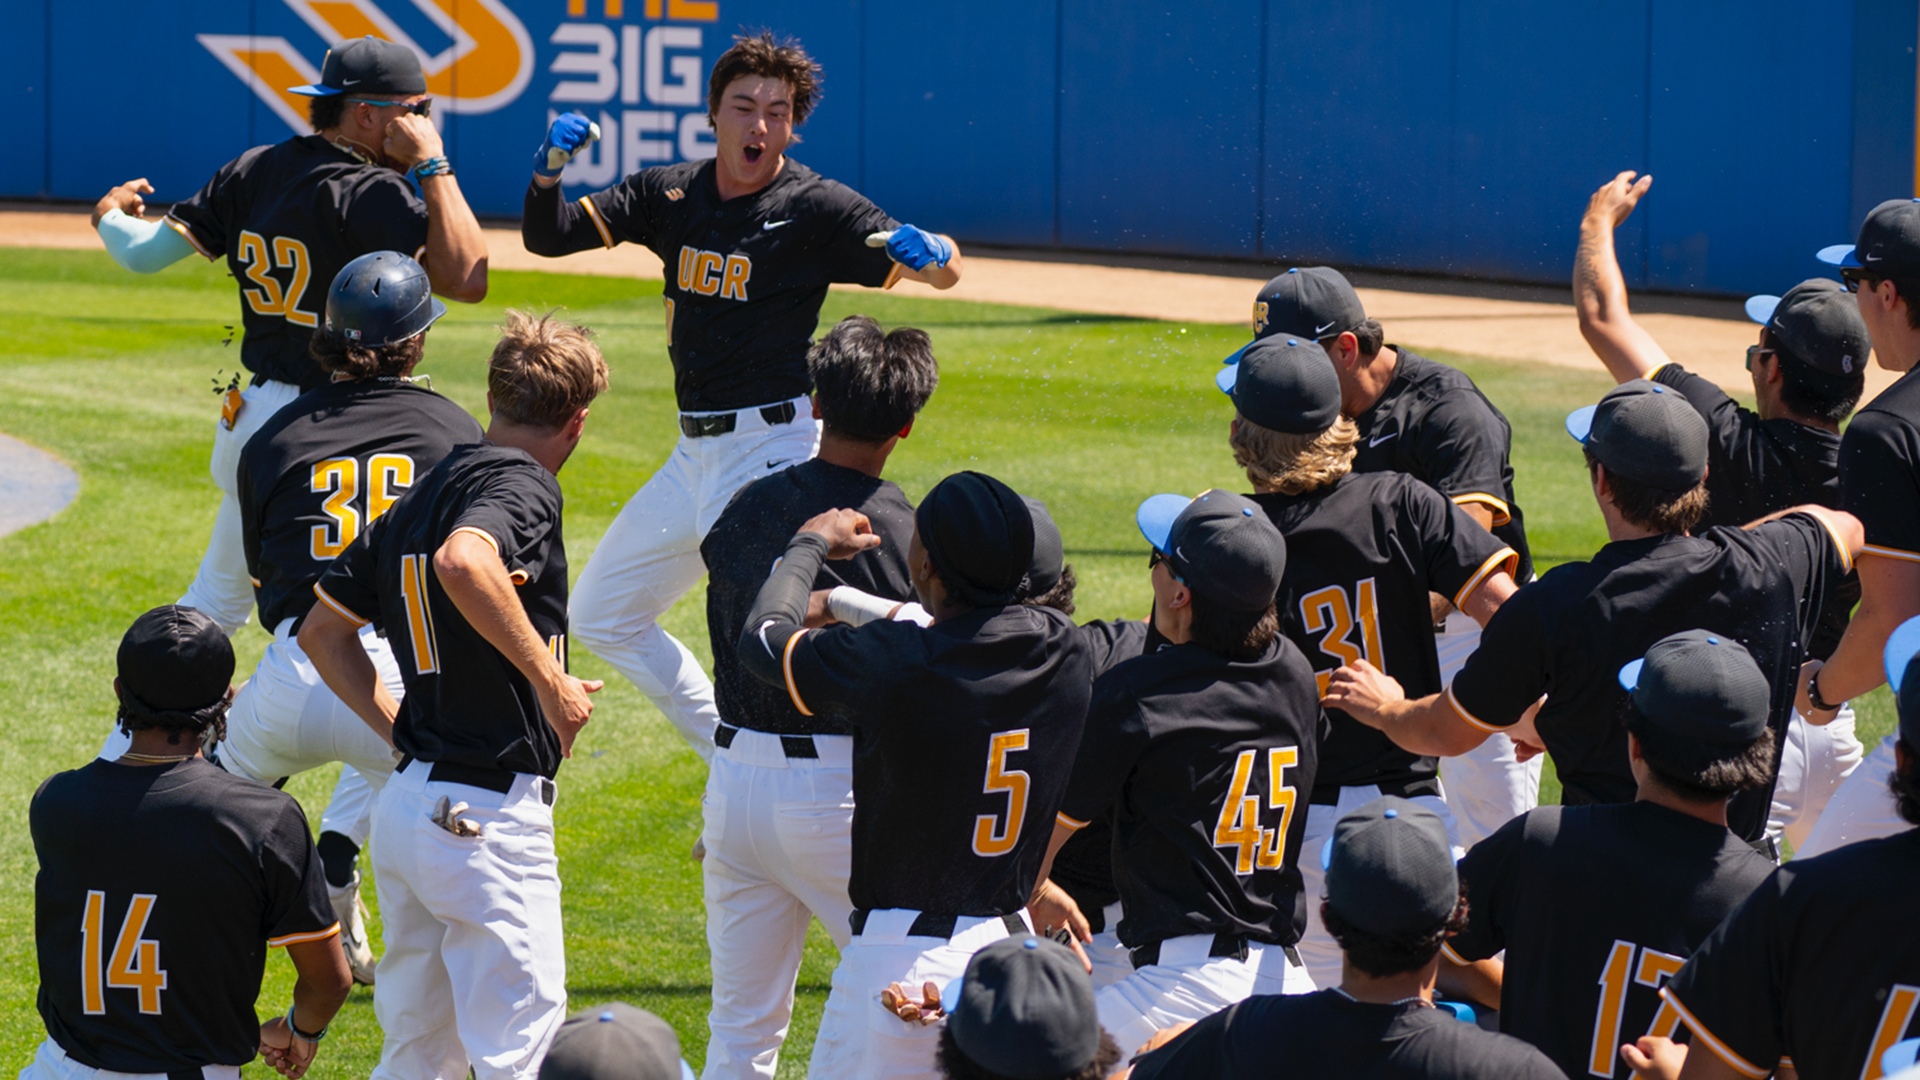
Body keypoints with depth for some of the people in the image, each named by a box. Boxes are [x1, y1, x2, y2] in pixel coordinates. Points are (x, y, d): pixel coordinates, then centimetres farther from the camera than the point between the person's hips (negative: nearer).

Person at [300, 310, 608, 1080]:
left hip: (406, 806, 9)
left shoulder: (422, 495, 15)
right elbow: (463, 563, -33)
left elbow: (322, 628, 21)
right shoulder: (521, 484, -11)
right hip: (490, 811, -9)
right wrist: (551, 679, -24)